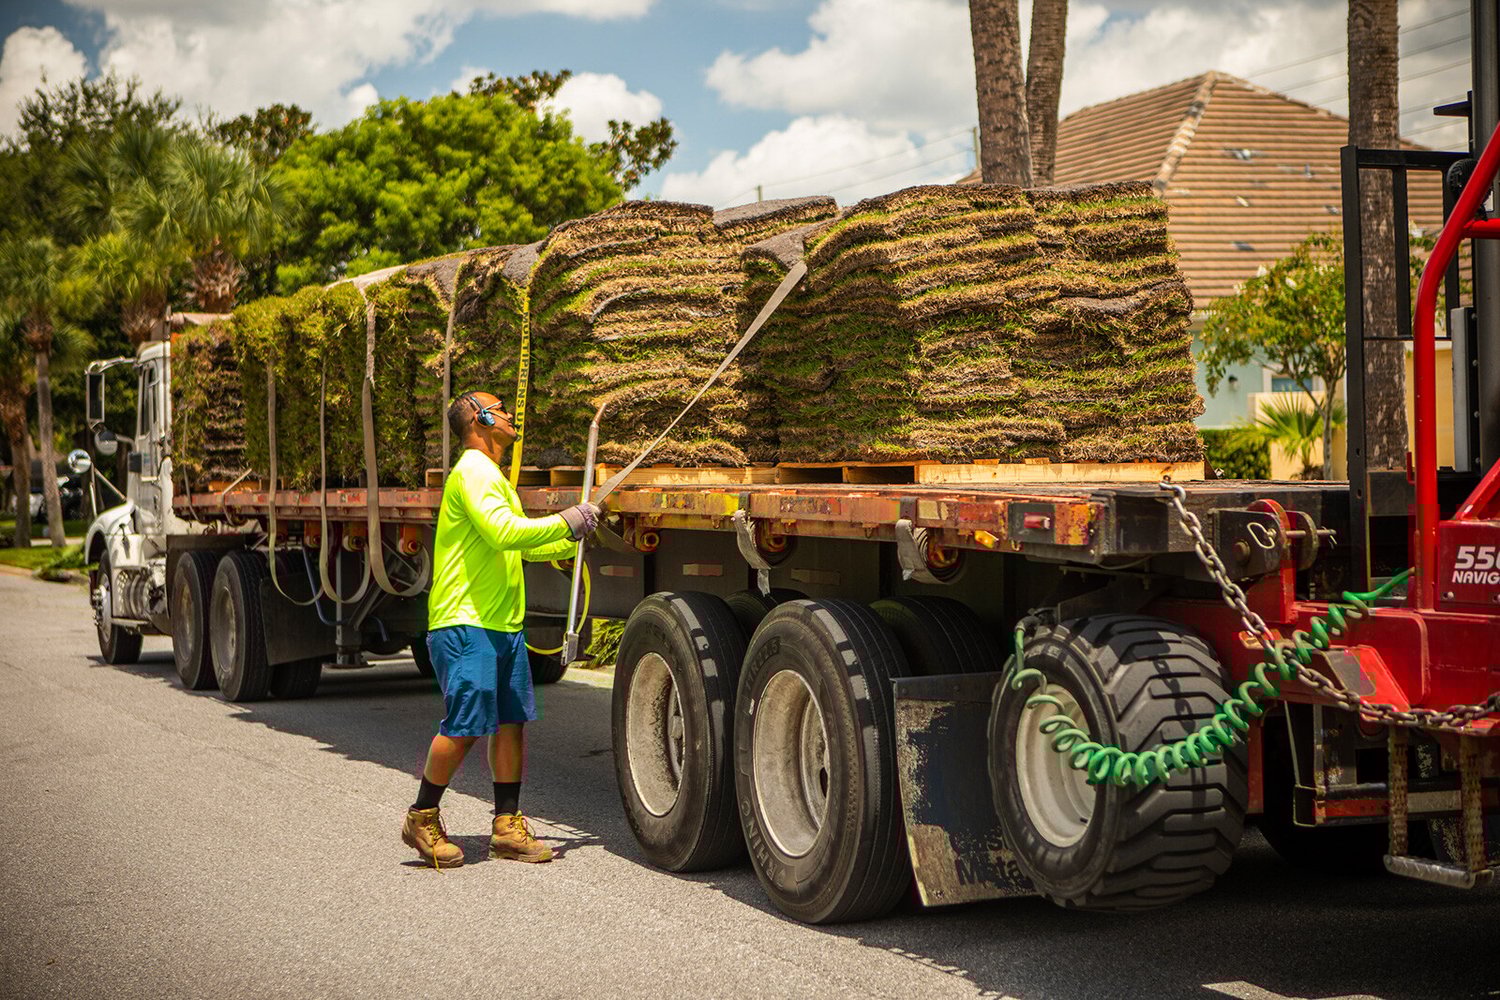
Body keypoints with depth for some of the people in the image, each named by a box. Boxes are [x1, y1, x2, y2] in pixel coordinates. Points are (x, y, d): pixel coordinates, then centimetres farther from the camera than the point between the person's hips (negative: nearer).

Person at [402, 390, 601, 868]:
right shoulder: (472, 471, -10)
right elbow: (503, 533, -23)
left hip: (503, 624, 10)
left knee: (511, 721, 7)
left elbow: (525, 544, 34)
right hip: (464, 623, -10)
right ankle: (422, 818, 6)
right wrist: (565, 521, -14)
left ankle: (507, 827, 13)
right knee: (464, 726, -9)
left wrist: (574, 537, 23)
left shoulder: (494, 477, 23)